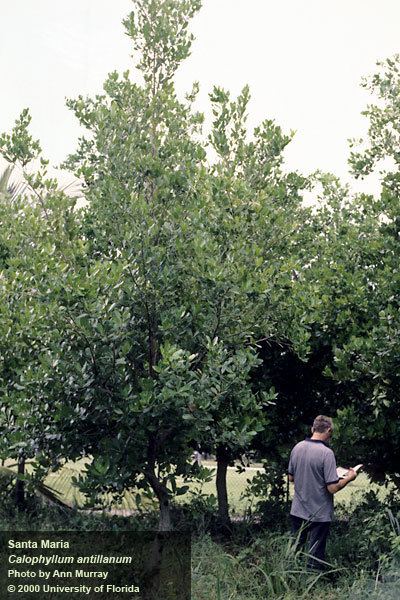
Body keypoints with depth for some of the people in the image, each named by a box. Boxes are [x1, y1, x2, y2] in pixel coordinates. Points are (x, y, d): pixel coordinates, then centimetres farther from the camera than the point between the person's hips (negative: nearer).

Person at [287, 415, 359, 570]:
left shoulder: (297, 448, -1)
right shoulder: (326, 453, -20)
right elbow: (333, 488, -20)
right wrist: (349, 477, -4)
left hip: (297, 511, 6)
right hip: (319, 515, -6)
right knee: (316, 556, 8)